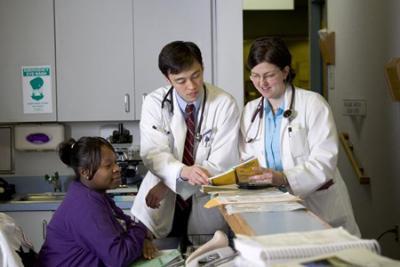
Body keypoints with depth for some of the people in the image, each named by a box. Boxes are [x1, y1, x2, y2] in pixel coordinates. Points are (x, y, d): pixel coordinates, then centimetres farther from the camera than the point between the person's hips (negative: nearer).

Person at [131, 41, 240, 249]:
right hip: (159, 207, 1)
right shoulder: (154, 103, -3)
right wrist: (183, 172, -34)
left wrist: (167, 184, -14)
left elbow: (221, 163, -10)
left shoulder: (225, 105, -7)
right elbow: (153, 154, -13)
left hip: (206, 206, 0)